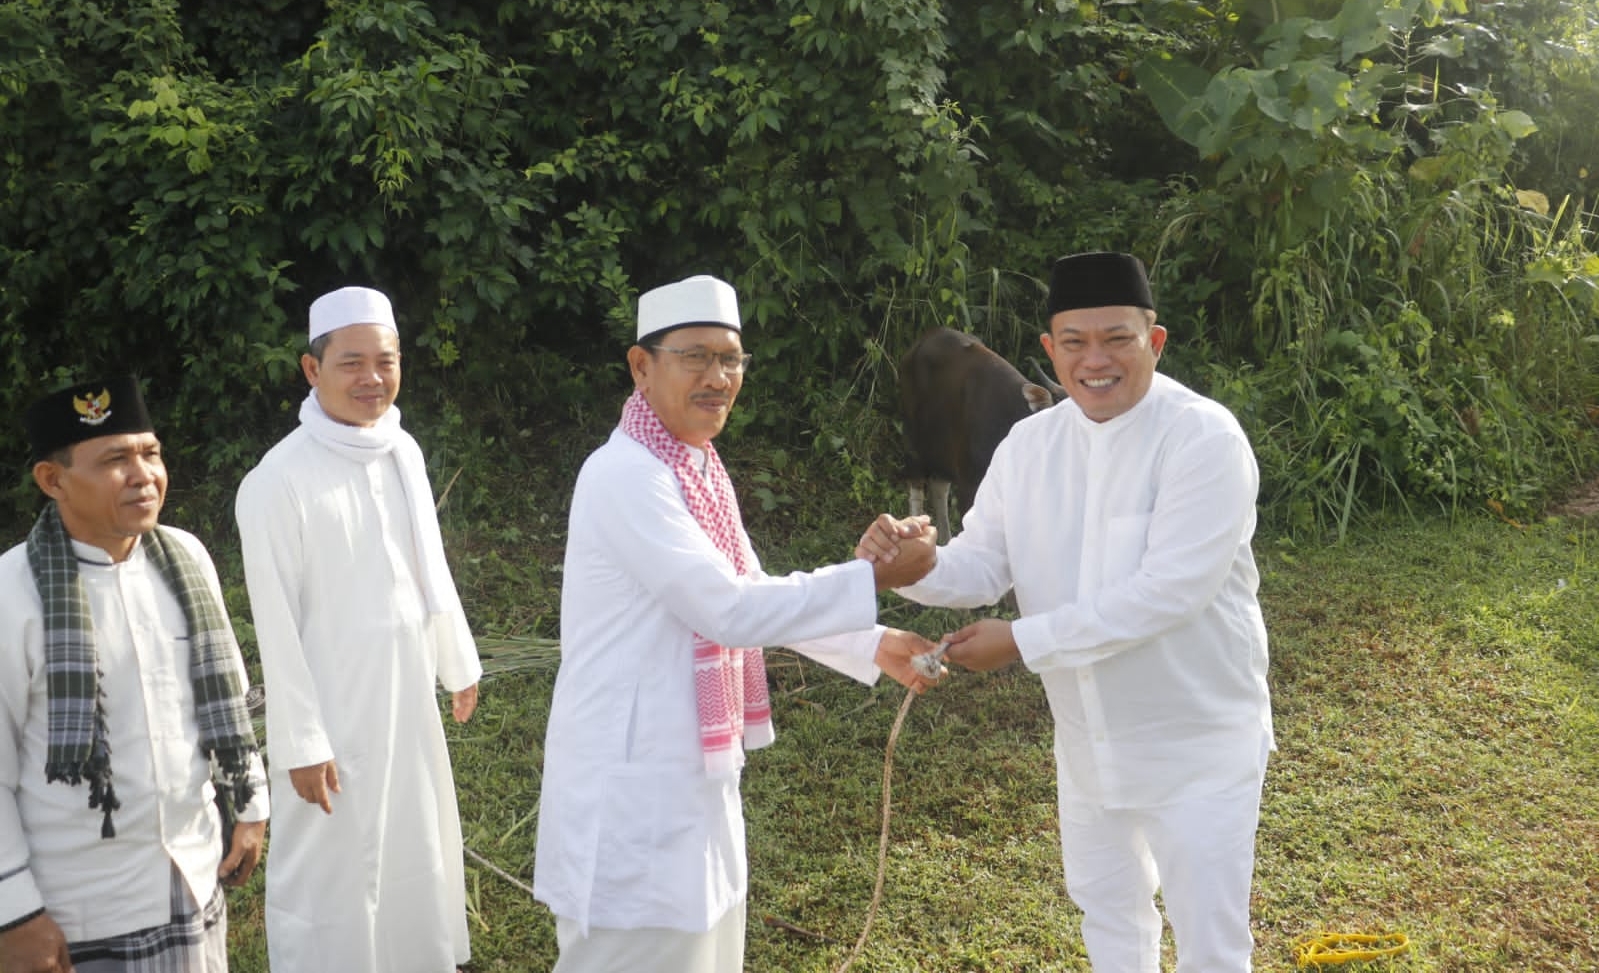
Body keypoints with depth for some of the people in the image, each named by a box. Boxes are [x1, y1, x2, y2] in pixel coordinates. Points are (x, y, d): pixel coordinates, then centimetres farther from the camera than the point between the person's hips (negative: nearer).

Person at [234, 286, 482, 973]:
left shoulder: (403, 452, 0)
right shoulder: (279, 480, -21)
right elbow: (276, 627, -18)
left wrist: (458, 664, 18)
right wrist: (301, 743, -15)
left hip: (408, 693, 7)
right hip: (336, 707, -7)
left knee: (418, 848, 22)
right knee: (332, 866, 6)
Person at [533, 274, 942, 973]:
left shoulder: (701, 469, 9)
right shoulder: (624, 475, -21)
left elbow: (752, 598, 17)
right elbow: (731, 610, -26)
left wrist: (872, 646, 11)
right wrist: (876, 578, -23)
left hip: (693, 768, 9)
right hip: (633, 777, -9)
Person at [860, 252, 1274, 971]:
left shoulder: (1205, 439, -22)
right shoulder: (1030, 444, -3)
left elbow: (1165, 591, -29)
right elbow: (982, 566, -3)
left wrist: (1024, 642, -27)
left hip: (1198, 745, -6)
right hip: (1089, 742, 6)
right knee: (1107, 912, 26)